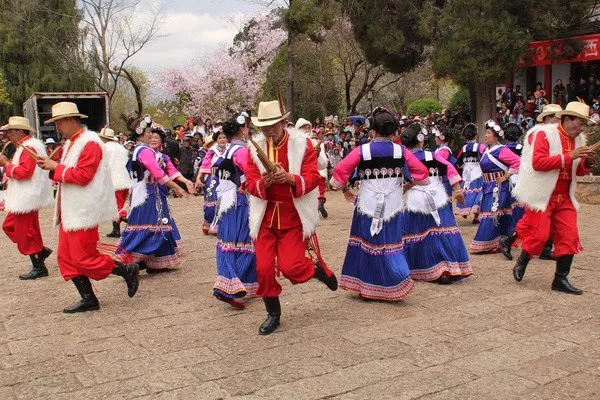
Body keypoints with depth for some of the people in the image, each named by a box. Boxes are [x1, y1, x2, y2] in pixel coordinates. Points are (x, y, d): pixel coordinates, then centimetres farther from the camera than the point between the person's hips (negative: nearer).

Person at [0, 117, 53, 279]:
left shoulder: (28, 147, -17)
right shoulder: (24, 146, 16)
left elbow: (24, 171, -27)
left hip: (27, 199, -11)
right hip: (22, 198, 11)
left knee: (26, 233, -3)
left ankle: (39, 267, 8)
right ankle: (41, 251, 19)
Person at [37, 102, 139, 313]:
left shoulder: (90, 143, -15)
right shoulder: (71, 143, 16)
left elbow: (82, 176, -22)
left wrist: (55, 167, -15)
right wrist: (52, 166, 3)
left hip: (83, 211, -10)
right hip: (69, 210, 10)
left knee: (84, 258, -7)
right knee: (67, 258, 9)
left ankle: (128, 270, 8)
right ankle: (88, 299, 16)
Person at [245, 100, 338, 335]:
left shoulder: (301, 143, -6)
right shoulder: (255, 148, 0)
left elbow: (312, 179, -11)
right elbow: (250, 184, -2)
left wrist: (289, 178, -29)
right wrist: (263, 183, -25)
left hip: (294, 216, -3)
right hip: (265, 216, 3)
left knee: (290, 267, -10)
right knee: (264, 268, 0)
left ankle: (317, 269, 25)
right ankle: (273, 314, 20)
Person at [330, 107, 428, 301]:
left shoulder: (362, 151, -10)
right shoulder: (401, 151, -4)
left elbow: (340, 171, -10)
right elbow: (421, 173, -3)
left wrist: (344, 188, 8)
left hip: (368, 206, -1)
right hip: (393, 206, 1)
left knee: (366, 244, 11)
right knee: (391, 244, 12)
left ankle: (366, 287, 19)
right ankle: (398, 279, -2)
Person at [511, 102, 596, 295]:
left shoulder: (578, 140, 11)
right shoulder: (545, 134, -10)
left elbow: (578, 171, 19)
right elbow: (537, 162, -23)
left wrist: (587, 162, -3)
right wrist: (568, 157, -24)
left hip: (564, 198, 7)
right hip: (542, 196, -7)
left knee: (569, 237, 1)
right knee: (539, 235, -5)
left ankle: (561, 279, 11)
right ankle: (520, 265, 22)